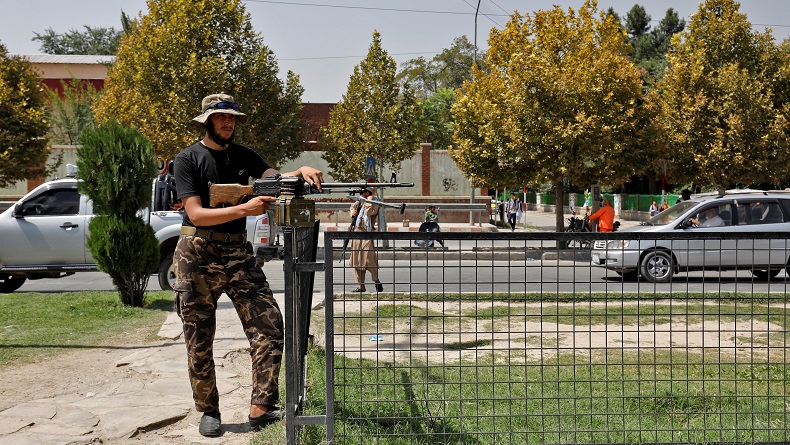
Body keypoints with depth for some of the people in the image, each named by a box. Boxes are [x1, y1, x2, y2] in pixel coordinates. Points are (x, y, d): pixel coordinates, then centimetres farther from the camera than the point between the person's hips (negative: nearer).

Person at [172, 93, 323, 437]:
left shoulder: (243, 156, 12)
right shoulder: (188, 159, -3)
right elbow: (196, 214, -13)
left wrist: (301, 171, -27)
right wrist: (245, 209, -25)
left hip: (237, 253, 4)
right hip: (198, 256, -3)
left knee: (269, 326, -10)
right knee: (199, 341, 4)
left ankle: (261, 408, -5)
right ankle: (208, 411, 19)